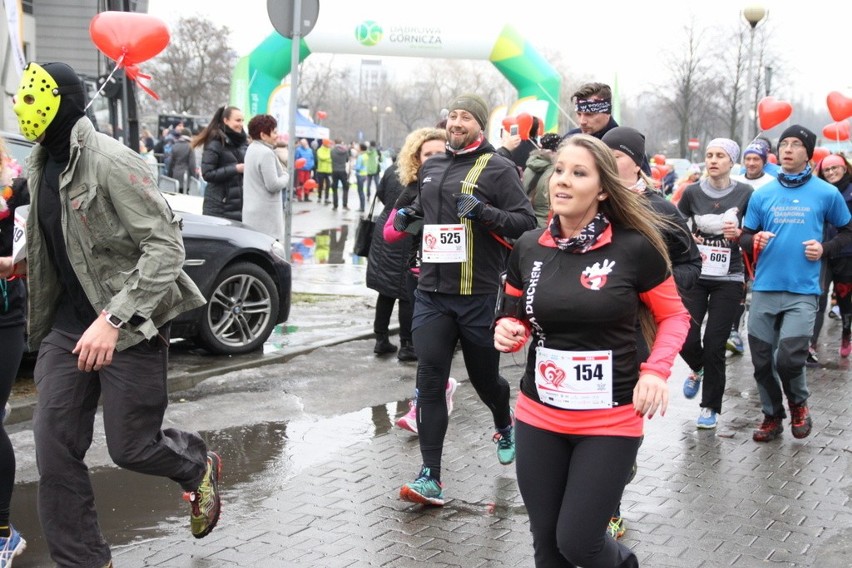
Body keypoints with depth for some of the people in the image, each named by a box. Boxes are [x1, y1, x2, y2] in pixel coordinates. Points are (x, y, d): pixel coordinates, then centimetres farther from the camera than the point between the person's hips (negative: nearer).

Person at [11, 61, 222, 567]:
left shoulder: (109, 161, -19)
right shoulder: (42, 164, 7)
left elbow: (166, 245, -23)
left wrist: (113, 318, -28)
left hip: (131, 325, -7)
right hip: (69, 324, 7)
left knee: (131, 447, 1)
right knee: (55, 449, 1)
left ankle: (199, 467, 35)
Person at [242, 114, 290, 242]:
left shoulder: (251, 149, 14)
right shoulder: (266, 153, -15)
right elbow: (273, 185, -17)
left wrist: (282, 173, 8)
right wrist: (286, 176, 0)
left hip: (251, 211, 10)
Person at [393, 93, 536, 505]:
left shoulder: (497, 169, -4)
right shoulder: (431, 167, 14)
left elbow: (526, 222, -10)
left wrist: (483, 212, -23)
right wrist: (407, 214, 10)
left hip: (478, 296, -4)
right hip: (431, 293, 4)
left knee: (484, 377, 12)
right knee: (430, 381, -6)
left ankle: (505, 427, 46)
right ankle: (430, 477, -4)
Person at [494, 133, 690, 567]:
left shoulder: (634, 248, -11)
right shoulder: (528, 248, 0)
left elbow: (674, 317, 1)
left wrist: (655, 371, -15)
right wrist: (508, 332, -10)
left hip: (610, 423, -4)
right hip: (538, 418, 4)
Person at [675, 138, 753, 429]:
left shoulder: (746, 194, -4)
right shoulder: (692, 192, 0)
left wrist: (740, 234, -16)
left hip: (729, 279, -1)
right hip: (695, 276, 2)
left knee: (714, 345, -2)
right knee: (686, 338, -7)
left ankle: (711, 407, 16)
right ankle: (697, 369, 30)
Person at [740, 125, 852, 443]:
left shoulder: (826, 193, 0)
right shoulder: (762, 194, 6)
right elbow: (744, 237, 11)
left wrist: (825, 249, -7)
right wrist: (755, 240, -12)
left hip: (803, 291, -3)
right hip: (764, 288, 3)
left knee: (789, 358, -13)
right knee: (761, 360, 8)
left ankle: (799, 404, 18)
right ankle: (772, 416, 29)